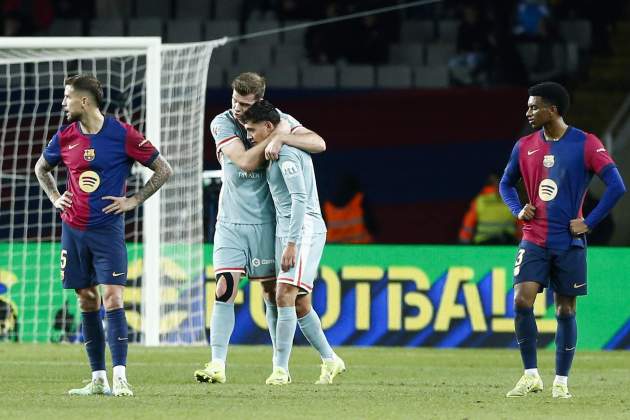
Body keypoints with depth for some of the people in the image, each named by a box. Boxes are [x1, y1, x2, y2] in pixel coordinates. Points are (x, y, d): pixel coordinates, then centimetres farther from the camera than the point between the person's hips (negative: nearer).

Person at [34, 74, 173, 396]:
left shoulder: (122, 135, -7)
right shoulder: (65, 137, 5)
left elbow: (163, 170, 0)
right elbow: (41, 169, 26)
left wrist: (133, 201, -4)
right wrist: (54, 198, 12)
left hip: (108, 228, -4)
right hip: (73, 229, 4)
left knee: (112, 299, -12)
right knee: (87, 301, 7)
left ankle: (120, 378, -14)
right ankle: (98, 379, 12)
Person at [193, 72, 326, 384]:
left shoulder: (279, 119, -2)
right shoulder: (222, 123, -5)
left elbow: (318, 144, -11)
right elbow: (246, 162, -17)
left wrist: (280, 137, -23)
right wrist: (276, 134, -15)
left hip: (265, 221, 1)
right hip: (231, 222, -1)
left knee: (272, 292, 5)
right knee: (224, 290, -11)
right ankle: (217, 365, -12)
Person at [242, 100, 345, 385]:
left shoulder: (287, 154, -14)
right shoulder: (280, 150, 17)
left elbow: (300, 198, -21)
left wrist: (291, 244, -25)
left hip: (304, 229, -10)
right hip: (286, 230, 10)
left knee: (285, 295, -17)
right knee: (300, 304, 11)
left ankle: (280, 369, -20)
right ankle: (330, 361, 21)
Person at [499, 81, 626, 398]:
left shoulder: (585, 144, -7)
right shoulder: (525, 146, 7)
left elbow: (616, 186, -11)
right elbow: (506, 184, 23)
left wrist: (588, 223, -13)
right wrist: (518, 210, 4)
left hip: (569, 243, -3)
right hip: (534, 240, 3)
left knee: (565, 310, 4)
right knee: (522, 301, -14)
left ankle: (561, 381, 14)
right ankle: (531, 375, -6)